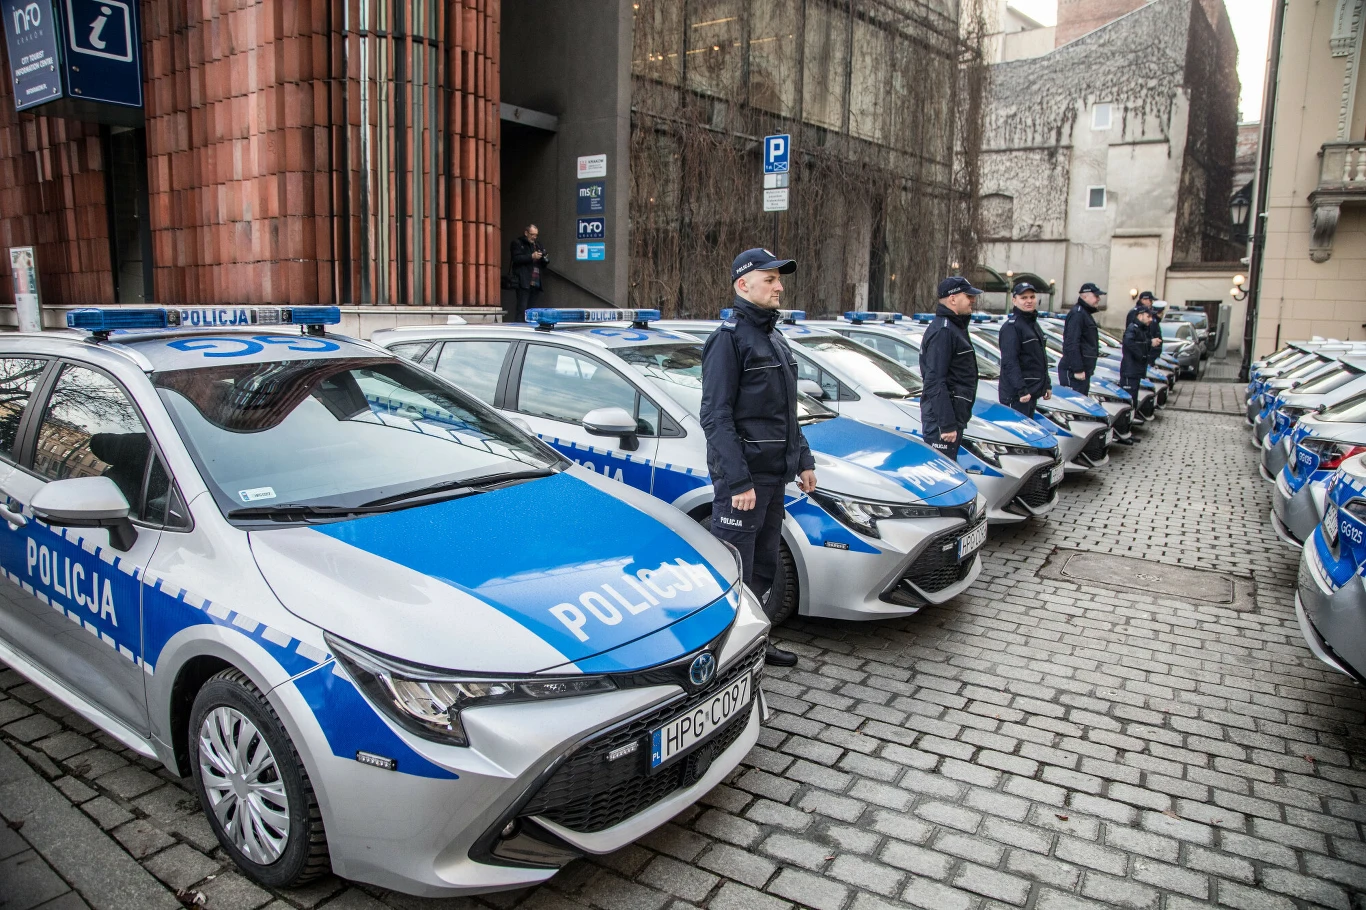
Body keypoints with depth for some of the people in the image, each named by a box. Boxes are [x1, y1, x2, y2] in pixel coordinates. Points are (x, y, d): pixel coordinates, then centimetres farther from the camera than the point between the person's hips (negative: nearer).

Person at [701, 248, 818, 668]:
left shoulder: (773, 337, 17)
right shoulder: (729, 338, -11)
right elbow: (716, 417, -18)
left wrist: (803, 459, 19)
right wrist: (738, 481, -23)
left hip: (773, 476, 9)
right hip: (741, 479, -9)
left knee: (765, 569, 18)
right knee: (735, 573, -3)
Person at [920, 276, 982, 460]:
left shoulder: (955, 327, 18)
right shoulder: (943, 331, -16)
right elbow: (936, 382, -22)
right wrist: (947, 424, -25)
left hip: (954, 415, 11)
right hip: (942, 416, -10)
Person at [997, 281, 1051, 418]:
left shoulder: (1033, 323, 17)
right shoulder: (1011, 327, -13)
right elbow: (1010, 362, -21)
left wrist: (1047, 384, 24)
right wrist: (1021, 390, -27)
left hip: (1032, 390, 10)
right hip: (1016, 394, -10)